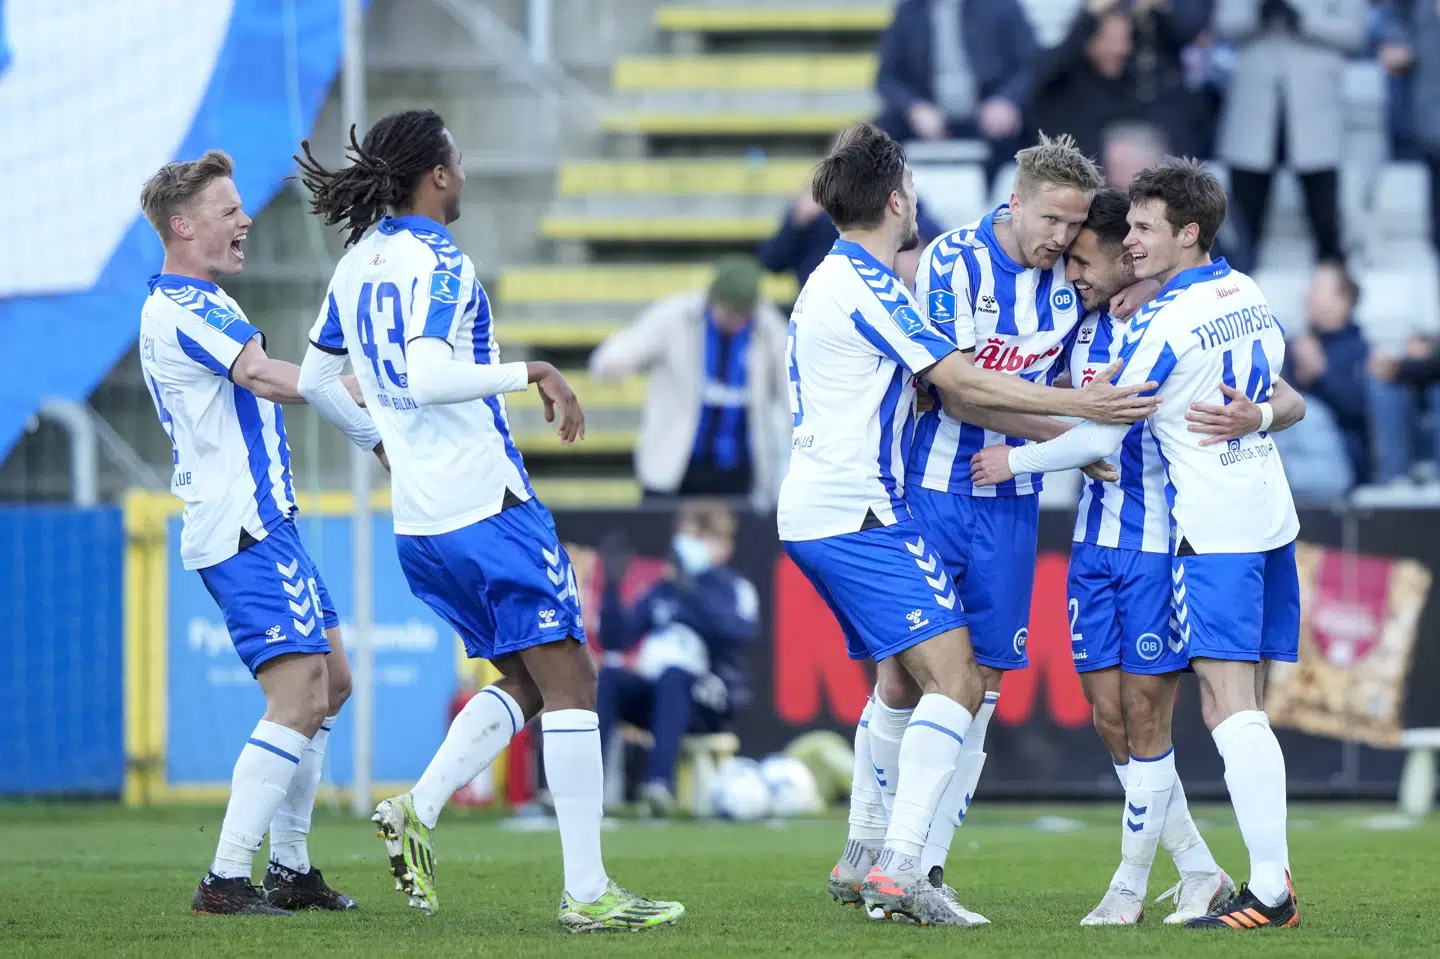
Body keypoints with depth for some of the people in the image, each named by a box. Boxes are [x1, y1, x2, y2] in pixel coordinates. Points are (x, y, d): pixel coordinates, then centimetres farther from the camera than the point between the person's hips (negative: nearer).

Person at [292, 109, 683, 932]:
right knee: (569, 680, -5)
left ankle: (419, 808, -2)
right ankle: (588, 892, -8)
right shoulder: (439, 264, -14)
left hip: (418, 520, 9)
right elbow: (426, 377, -27)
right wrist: (532, 372, -20)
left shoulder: (357, 265, 11)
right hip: (487, 502, -9)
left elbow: (312, 376, 22)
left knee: (528, 682, 17)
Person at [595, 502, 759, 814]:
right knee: (607, 677, -26)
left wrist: (691, 592, -25)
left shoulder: (734, 589, 7)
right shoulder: (661, 593, 19)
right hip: (651, 697, 4)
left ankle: (660, 782, -52)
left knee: (673, 675, -38)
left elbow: (743, 631, -17)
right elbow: (615, 640, 10)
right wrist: (612, 586, -3)